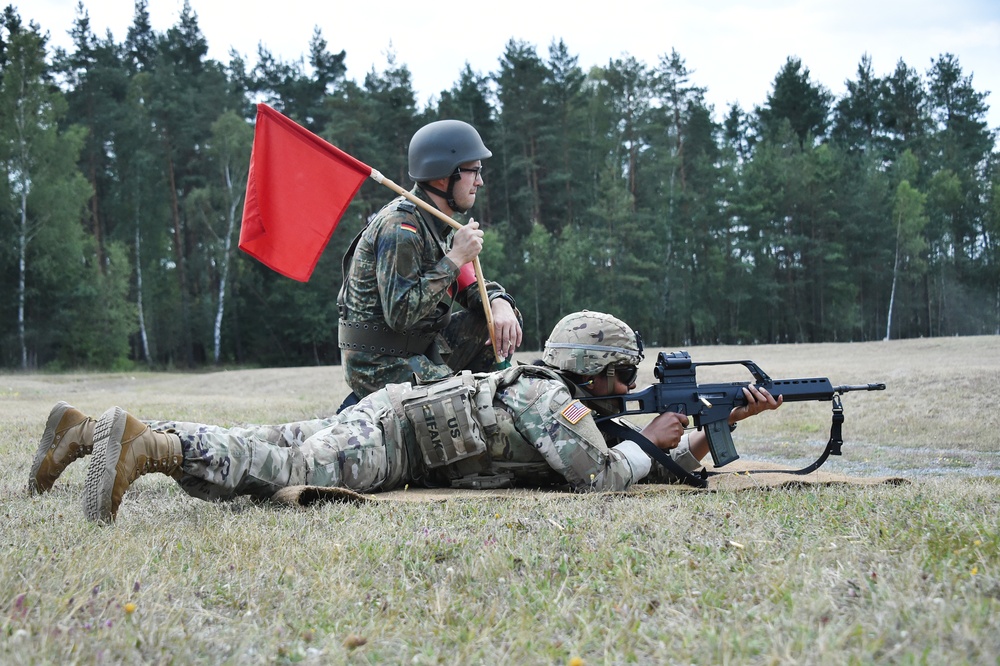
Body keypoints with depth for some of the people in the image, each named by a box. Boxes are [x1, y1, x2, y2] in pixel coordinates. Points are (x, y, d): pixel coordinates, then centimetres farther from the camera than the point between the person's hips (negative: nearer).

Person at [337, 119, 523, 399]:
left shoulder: (444, 222, 8)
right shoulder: (400, 227, -21)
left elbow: (468, 285, 13)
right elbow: (400, 314, -27)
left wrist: (499, 303, -10)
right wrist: (455, 258, -22)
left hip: (420, 347, 9)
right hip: (379, 364, -9)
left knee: (502, 322, 6)